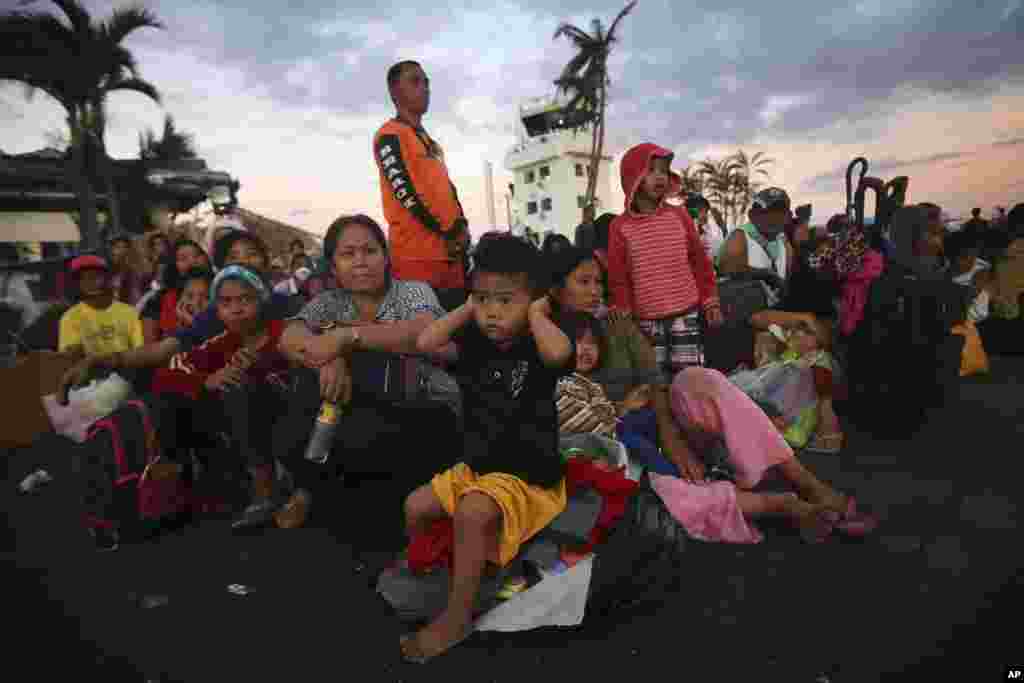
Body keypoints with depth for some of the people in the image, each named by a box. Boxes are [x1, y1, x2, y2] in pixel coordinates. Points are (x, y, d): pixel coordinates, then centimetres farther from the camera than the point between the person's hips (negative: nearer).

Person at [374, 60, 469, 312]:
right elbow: (406, 193, -15)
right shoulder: (390, 135, -4)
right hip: (417, 257, -9)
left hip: (450, 255, 9)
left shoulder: (431, 143, 24)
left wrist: (462, 229, 3)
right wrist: (449, 233, -11)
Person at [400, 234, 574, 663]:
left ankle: (457, 616, -12)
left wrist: (536, 315, -22)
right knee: (416, 506, 7)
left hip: (528, 476, -7)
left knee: (472, 513, -31)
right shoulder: (475, 346, 2)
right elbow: (425, 343, -9)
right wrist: (466, 310, -5)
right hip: (475, 467, 7)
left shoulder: (538, 348, -15)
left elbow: (560, 352, -41)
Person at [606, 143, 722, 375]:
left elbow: (700, 261, 8)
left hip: (686, 315, 1)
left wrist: (710, 302, 8)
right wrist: (623, 314, -2)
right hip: (646, 321, -1)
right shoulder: (620, 226, -1)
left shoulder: (679, 216, 3)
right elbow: (618, 276, 2)